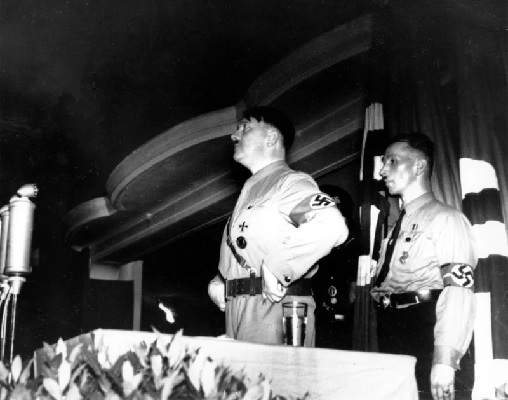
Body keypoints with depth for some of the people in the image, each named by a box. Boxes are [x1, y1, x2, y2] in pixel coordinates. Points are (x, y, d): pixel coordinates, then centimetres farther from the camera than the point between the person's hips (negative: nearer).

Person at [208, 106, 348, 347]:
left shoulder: (290, 182, -6)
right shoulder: (250, 190, 22)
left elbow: (330, 226, -26)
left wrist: (276, 271, -22)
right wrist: (218, 283, 10)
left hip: (274, 309, -8)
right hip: (238, 313, 8)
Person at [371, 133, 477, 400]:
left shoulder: (446, 218, -3)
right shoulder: (397, 228, 20)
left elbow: (459, 289, -14)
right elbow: (384, 287, 14)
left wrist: (444, 360, -23)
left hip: (425, 336, -7)